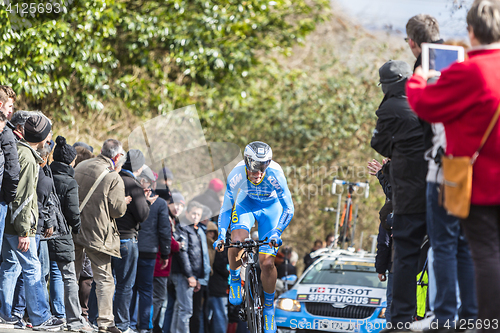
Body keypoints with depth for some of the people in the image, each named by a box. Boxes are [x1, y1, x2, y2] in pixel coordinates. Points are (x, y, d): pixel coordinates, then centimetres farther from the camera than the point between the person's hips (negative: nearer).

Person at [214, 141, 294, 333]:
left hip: (270, 207, -1)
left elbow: (288, 209, -27)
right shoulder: (237, 175, -30)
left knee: (267, 262, -11)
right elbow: (226, 208, -17)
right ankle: (235, 279, -1)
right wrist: (221, 236, -25)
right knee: (237, 240, -31)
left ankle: (269, 307, 12)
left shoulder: (275, 175, -34)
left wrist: (276, 233, -39)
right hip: (246, 203, 1)